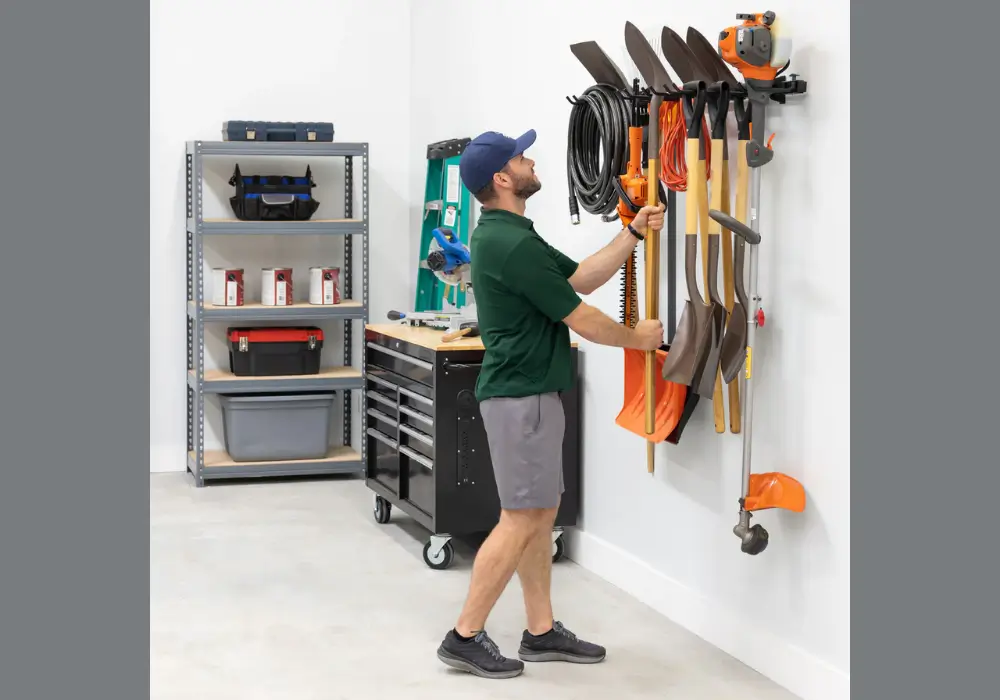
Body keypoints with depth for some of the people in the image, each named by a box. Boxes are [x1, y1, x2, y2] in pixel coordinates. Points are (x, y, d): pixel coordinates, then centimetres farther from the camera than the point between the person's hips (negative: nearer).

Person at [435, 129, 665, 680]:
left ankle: (542, 632, 20)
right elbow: (581, 319, -14)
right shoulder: (513, 244, -20)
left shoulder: (507, 235, 13)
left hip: (529, 392, 10)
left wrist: (633, 233, 11)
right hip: (522, 397, -10)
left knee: (541, 515, 13)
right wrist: (637, 338, 3)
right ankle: (465, 638, 3)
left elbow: (582, 278, 17)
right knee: (520, 520, -5)